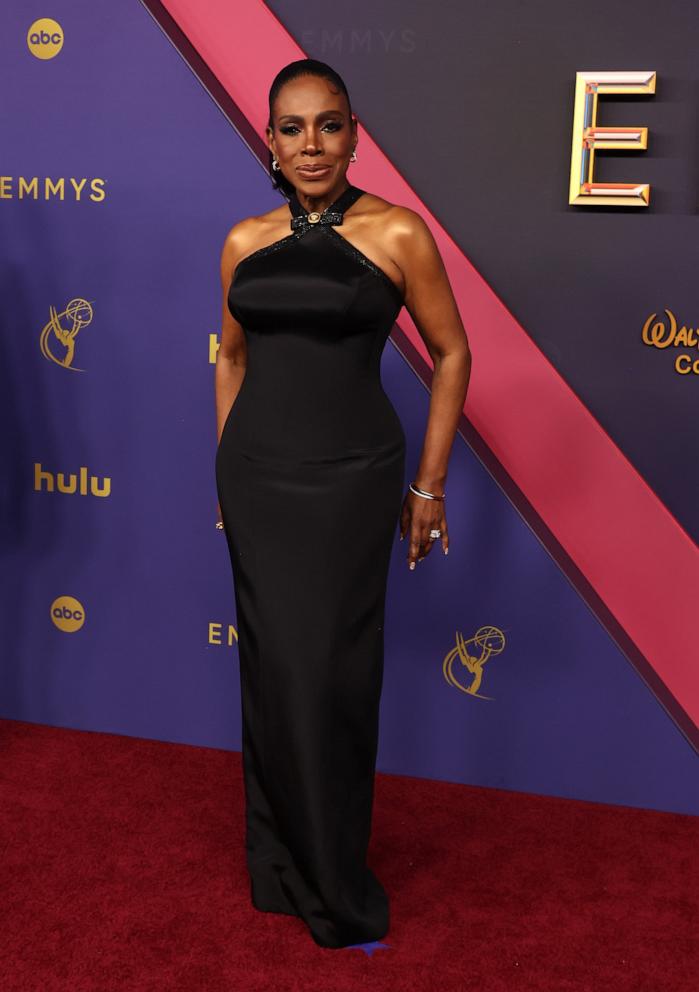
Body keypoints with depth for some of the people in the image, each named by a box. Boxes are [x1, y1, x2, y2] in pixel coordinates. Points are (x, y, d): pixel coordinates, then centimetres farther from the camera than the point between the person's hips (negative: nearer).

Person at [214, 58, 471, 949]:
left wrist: (429, 486, -2)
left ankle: (335, 884, 22)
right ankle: (278, 861, 29)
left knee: (332, 672, 2)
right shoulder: (244, 243, 5)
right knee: (272, 666, 10)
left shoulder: (396, 233, -6)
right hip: (255, 475, 3)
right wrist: (227, 468, 13)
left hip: (350, 477, -3)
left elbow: (451, 353, -1)